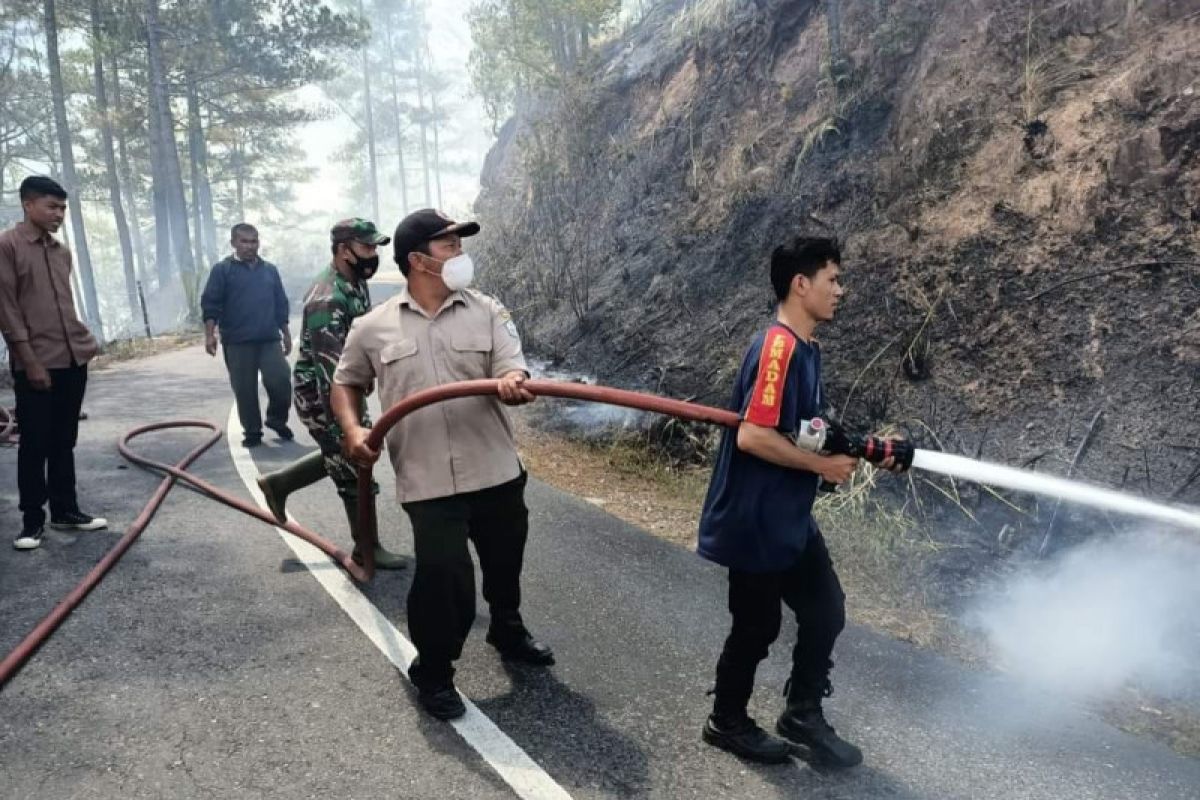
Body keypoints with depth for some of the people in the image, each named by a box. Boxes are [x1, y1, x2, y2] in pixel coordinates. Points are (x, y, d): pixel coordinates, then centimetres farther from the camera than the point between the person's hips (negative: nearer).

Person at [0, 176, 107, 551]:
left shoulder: (61, 251, 14)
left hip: (73, 360, 6)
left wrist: (85, 341, 11)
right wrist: (30, 361, -15)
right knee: (35, 445, 0)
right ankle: (32, 519, 10)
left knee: (64, 441, 12)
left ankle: (65, 510, 20)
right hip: (36, 364, -6)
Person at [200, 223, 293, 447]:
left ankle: (277, 419, 18)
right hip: (237, 342, -2)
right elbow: (210, 304, -4)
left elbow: (281, 304, 16)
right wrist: (210, 335, -12)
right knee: (244, 389, 2)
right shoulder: (222, 270, 0)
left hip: (270, 339, 3)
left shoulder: (270, 270, 13)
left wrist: (286, 333, 14)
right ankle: (252, 432, 15)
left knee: (280, 380, -6)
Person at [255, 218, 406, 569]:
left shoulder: (356, 283, 2)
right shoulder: (327, 300, -28)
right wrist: (343, 425, -32)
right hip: (320, 393, -9)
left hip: (345, 386, 9)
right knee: (353, 466, -1)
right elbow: (329, 370, -31)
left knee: (346, 455, 21)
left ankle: (279, 483, 35)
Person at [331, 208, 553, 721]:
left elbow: (513, 372, -9)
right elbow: (345, 383, 14)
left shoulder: (487, 312, 1)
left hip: (496, 470, 3)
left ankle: (508, 633, 52)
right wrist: (352, 430, -3)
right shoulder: (374, 327, 1)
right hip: (428, 481, -3)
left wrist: (513, 384, -34)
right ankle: (432, 673, 20)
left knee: (504, 564, 22)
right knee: (443, 578, -8)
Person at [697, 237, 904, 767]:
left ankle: (802, 714, 35)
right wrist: (824, 466, -19)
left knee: (825, 610, 16)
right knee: (757, 625, 7)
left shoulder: (806, 349, 9)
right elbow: (752, 436, -29)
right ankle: (727, 723, 30)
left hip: (791, 519, 10)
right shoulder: (778, 348, -22)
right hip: (754, 522, -10)